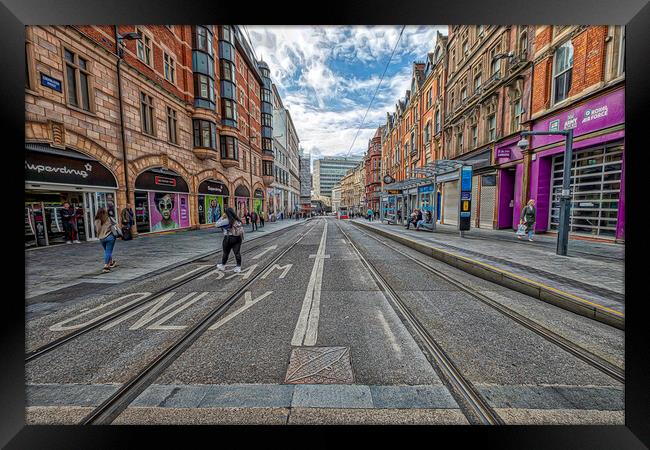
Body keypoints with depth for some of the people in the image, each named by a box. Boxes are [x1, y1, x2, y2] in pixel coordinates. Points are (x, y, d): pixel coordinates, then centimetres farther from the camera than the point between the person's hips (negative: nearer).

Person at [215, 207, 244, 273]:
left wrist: (222, 217, 1)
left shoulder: (226, 220, -15)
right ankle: (238, 267, 9)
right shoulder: (238, 220, 4)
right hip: (238, 238, 5)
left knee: (225, 252, 13)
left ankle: (222, 266, 30)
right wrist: (242, 237, 15)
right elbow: (241, 229, 7)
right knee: (237, 252, 7)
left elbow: (217, 224, -4)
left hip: (229, 238, -5)